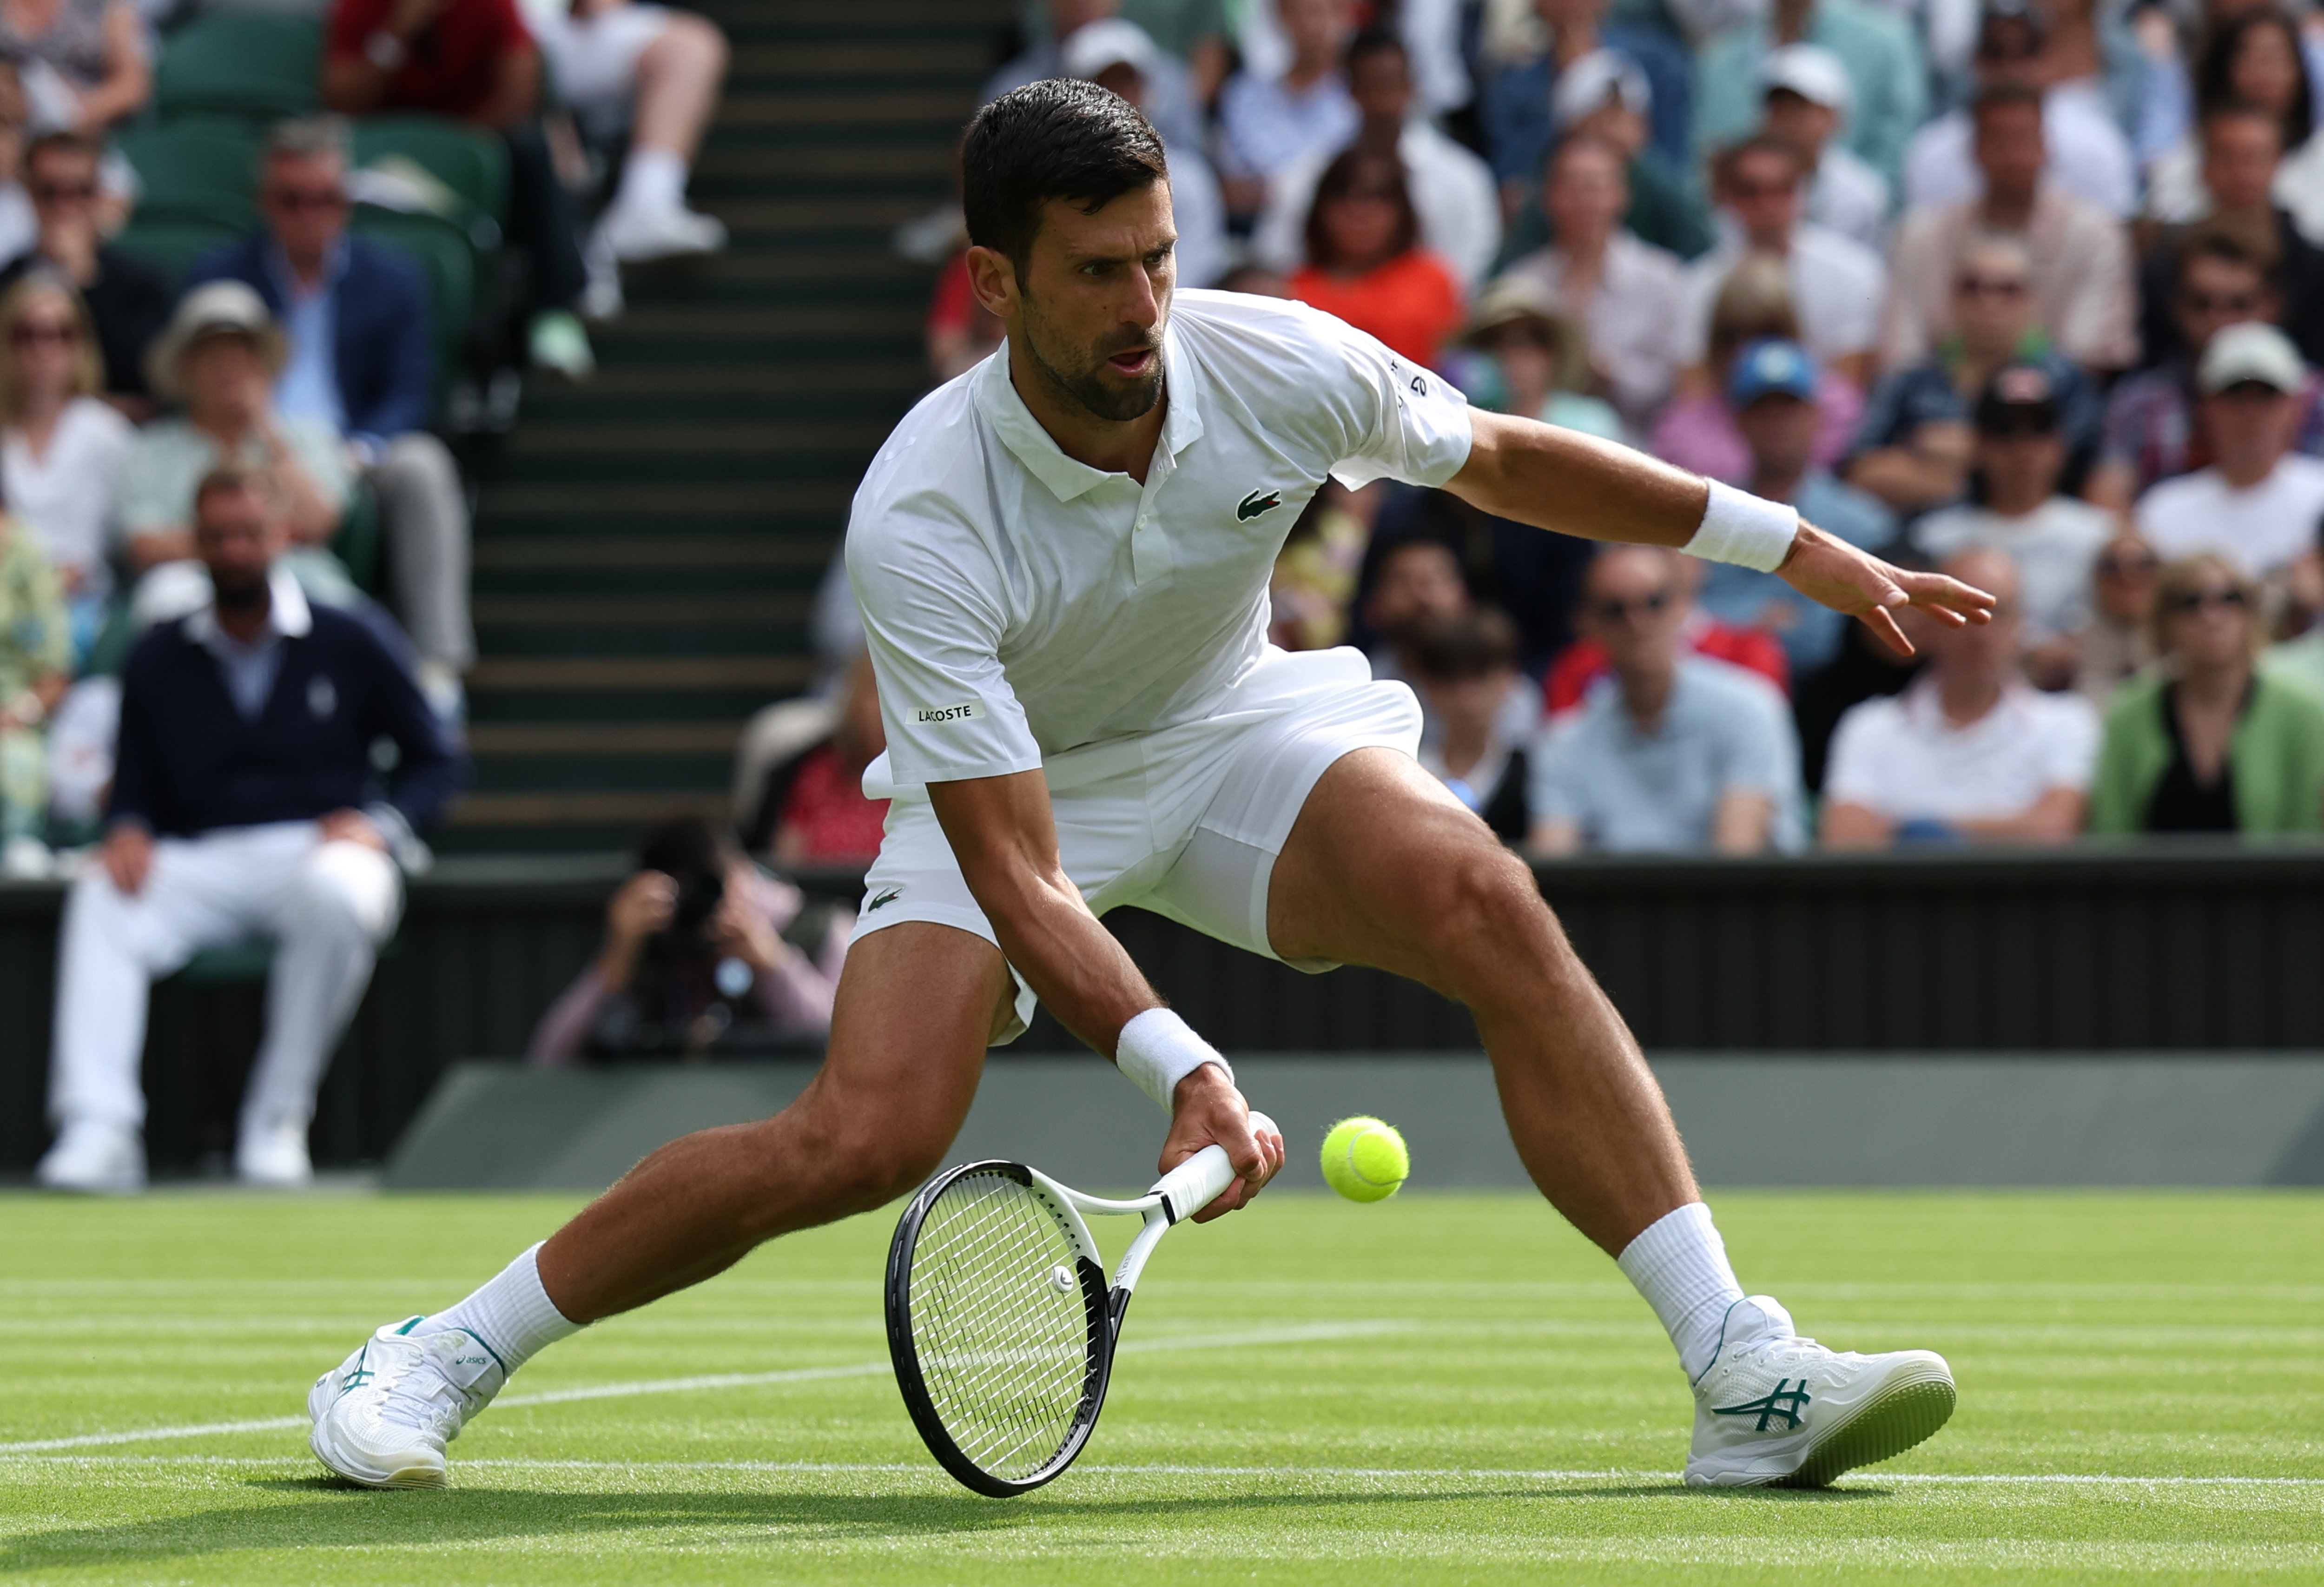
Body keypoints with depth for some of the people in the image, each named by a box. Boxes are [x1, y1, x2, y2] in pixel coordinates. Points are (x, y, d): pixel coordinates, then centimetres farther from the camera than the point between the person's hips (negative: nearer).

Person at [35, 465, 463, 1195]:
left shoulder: (343, 646, 9)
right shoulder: (158, 660, 16)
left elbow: (435, 761, 11)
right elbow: (135, 786, 15)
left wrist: (380, 824, -8)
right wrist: (127, 830, -9)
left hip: (321, 850, -2)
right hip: (199, 862, 2)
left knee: (338, 895, -39)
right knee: (101, 897, -29)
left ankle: (277, 1123, -29)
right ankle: (98, 1131, -40)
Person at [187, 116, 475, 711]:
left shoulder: (394, 277, 11)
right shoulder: (216, 277, 10)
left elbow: (409, 396, 3)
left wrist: (357, 450, -19)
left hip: (358, 456, 1)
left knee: (423, 466, -32)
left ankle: (437, 661, -33)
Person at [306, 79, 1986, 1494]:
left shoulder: (1275, 364, -22)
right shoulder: (919, 520, -32)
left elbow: (1501, 457, 1)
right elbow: (1015, 878, -33)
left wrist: (1789, 540, 2)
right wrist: (1174, 1063, -47)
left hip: (1239, 729, 3)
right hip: (1009, 789, -3)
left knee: (1482, 898, -27)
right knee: (868, 1135, -25)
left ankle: (1747, 1378, -29)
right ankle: (440, 1356, -6)